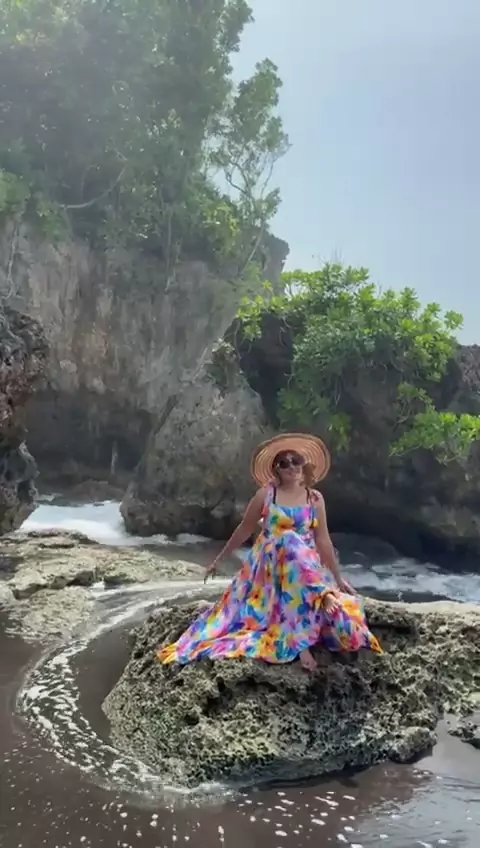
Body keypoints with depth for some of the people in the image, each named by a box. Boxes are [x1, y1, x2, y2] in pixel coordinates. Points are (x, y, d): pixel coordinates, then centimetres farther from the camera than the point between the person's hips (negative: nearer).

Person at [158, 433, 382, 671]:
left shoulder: (315, 498, 1)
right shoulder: (266, 494, -3)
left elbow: (323, 540, 3)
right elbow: (244, 529, 5)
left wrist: (337, 578, 3)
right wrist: (219, 559, 9)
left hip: (305, 566, 2)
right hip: (269, 563, -2)